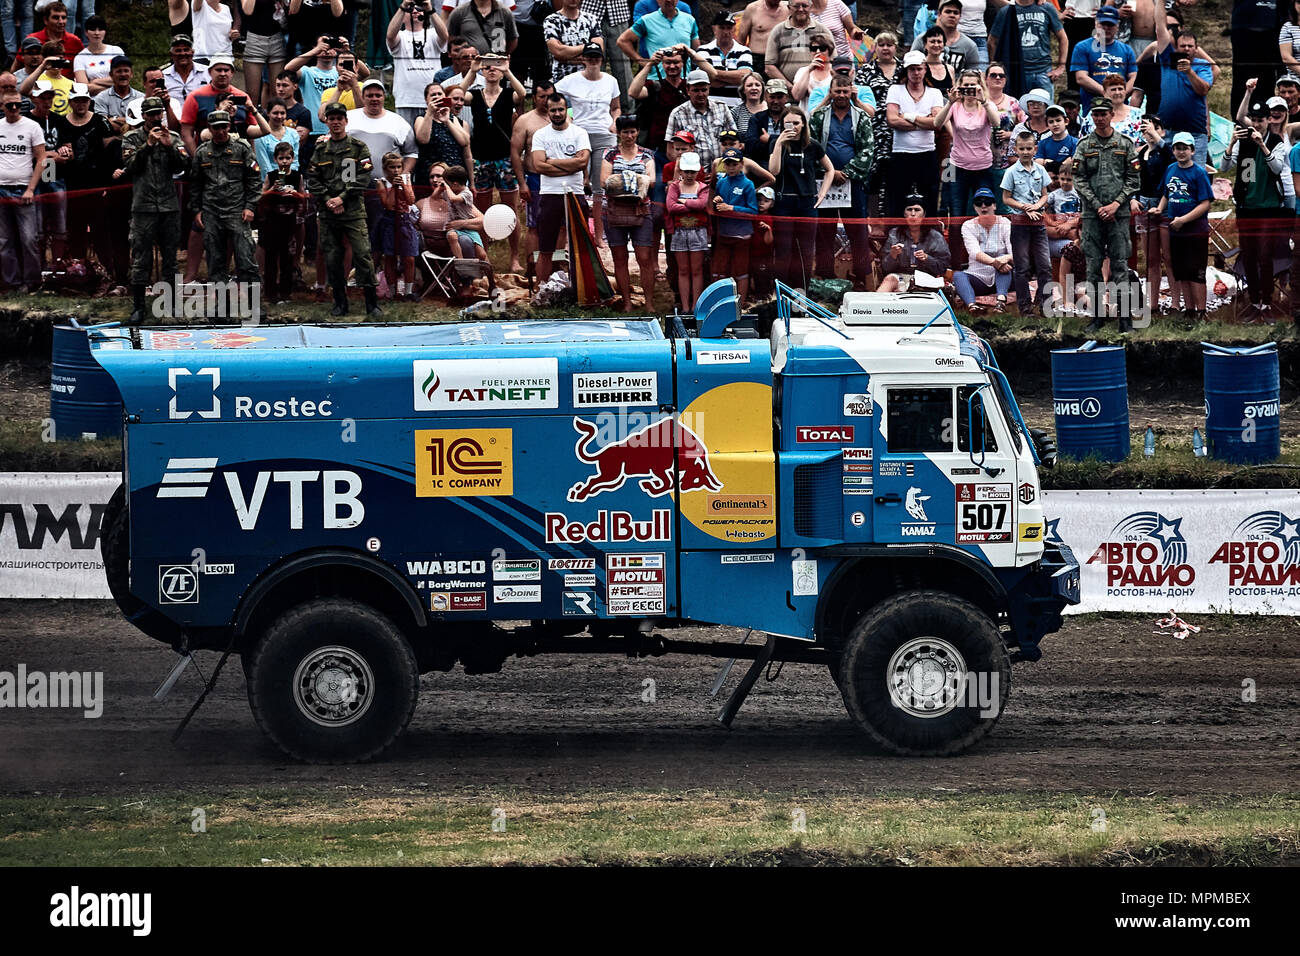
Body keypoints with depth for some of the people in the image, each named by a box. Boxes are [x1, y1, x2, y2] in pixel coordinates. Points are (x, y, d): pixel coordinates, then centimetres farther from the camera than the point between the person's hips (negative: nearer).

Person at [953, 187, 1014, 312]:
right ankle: (971, 305, -59)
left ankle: (1001, 299, -50)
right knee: (957, 275, -29)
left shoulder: (1005, 223, 1)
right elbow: (975, 253, -18)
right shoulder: (968, 226, 1)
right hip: (978, 277, 0)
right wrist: (994, 262, -39)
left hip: (1002, 279, 0)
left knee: (1003, 259, -29)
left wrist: (1007, 258, -39)